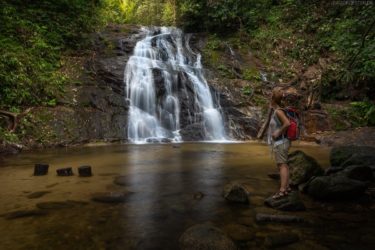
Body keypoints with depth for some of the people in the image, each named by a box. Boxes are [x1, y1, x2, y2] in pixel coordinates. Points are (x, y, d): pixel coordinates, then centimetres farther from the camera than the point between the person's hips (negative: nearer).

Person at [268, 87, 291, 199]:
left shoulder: (278, 111, -15)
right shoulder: (277, 111, 14)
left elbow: (287, 123, -28)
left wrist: (278, 132, -19)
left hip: (280, 142, -10)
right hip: (280, 142, 10)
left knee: (282, 165, -12)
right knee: (283, 165, 14)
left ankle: (282, 190, -12)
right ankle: (286, 186, 22)